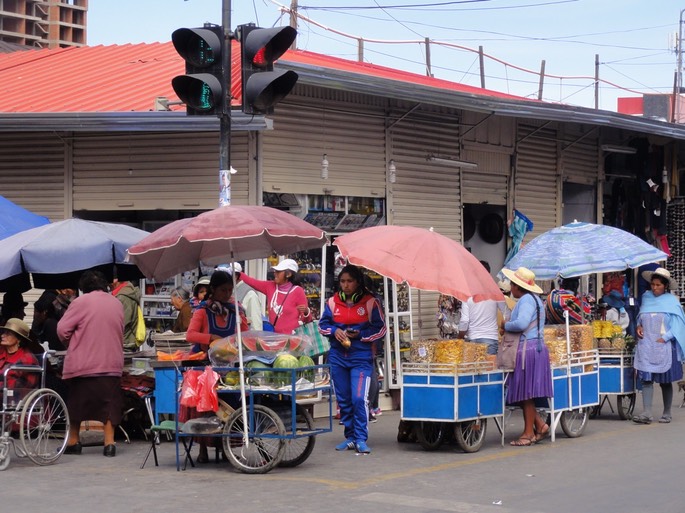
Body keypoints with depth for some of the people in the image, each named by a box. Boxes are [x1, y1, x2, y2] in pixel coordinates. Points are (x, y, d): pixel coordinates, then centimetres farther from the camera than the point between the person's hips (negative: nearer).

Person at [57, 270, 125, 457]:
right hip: (111, 363, 3)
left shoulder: (81, 302, -8)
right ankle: (109, 442, -4)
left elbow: (62, 329, -8)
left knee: (76, 402, 10)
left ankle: (73, 441, 17)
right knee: (109, 403, 5)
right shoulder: (117, 303, 7)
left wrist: (70, 344, 10)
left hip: (83, 363, -3)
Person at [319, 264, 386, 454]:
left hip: (361, 357, -4)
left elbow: (380, 329, 0)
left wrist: (360, 335, -13)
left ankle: (361, 439, -7)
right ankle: (350, 437, 20)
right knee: (343, 399, 9)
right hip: (337, 356, 4)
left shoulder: (370, 302, -3)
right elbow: (322, 324, 13)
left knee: (359, 398, -15)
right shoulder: (332, 302, 6)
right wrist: (334, 331, -9)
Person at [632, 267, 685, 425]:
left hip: (664, 346, -3)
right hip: (646, 346, 3)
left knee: (665, 381, 6)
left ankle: (667, 413, 17)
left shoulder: (672, 301, -1)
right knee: (646, 379, -7)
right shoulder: (646, 298, 10)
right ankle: (646, 413, -12)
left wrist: (665, 338, -13)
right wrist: (639, 326, 3)